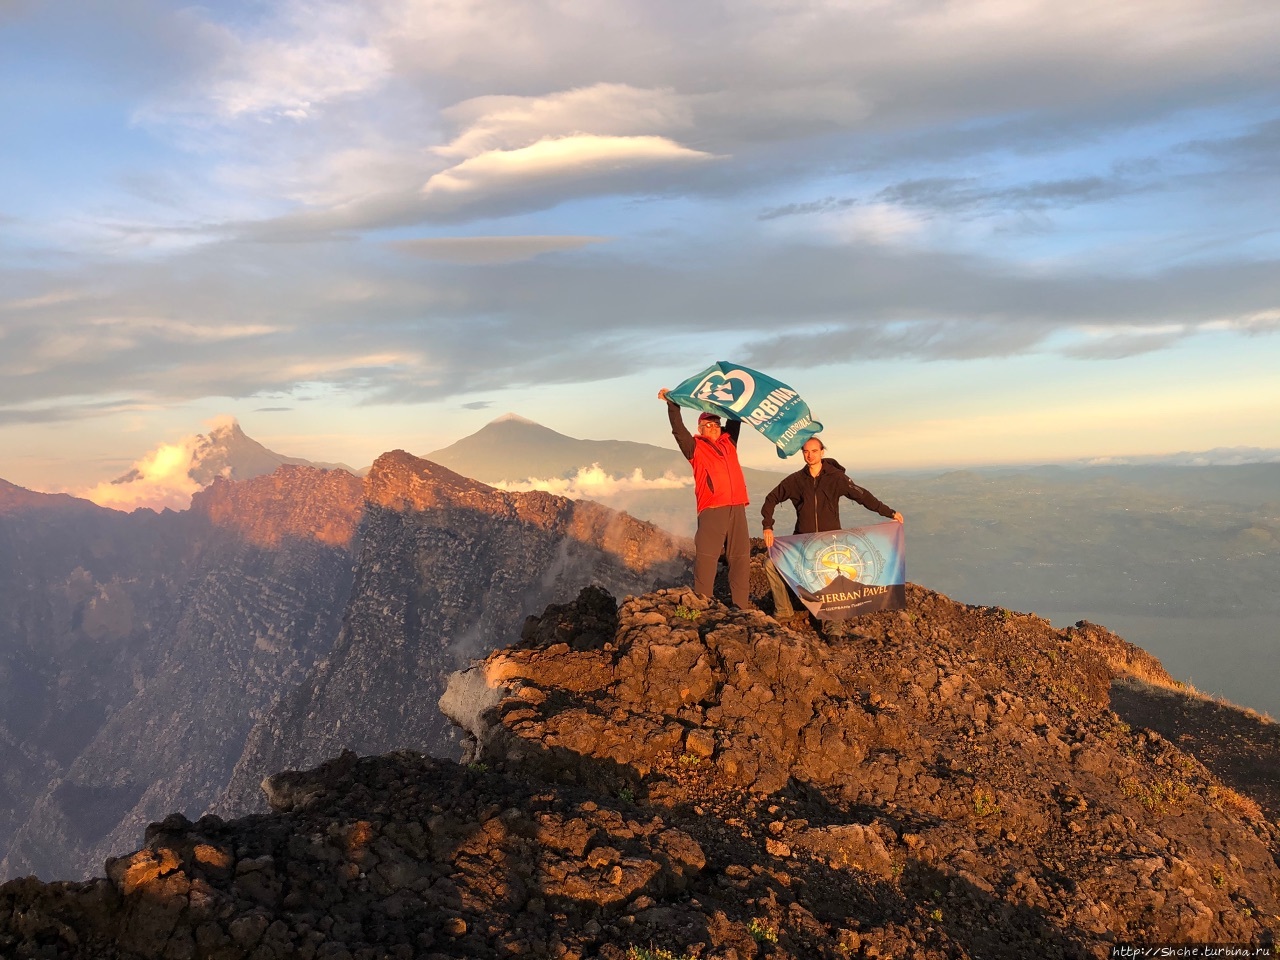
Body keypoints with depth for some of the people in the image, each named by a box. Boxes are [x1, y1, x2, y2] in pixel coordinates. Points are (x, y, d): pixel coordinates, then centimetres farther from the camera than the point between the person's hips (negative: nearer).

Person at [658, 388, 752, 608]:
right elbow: (679, 430, -6)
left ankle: (742, 605, 10)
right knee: (706, 557, -12)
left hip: (737, 508, 5)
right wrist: (672, 404, -11)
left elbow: (736, 419, 28)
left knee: (741, 557, 5)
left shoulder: (729, 442, 20)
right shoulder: (695, 447, 7)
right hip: (711, 510, -5)